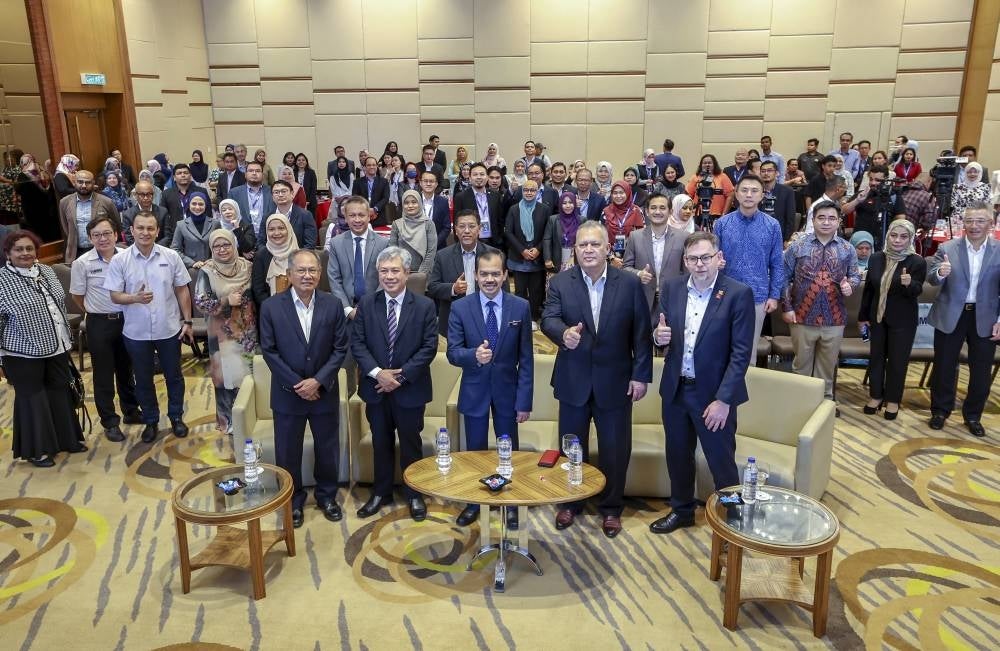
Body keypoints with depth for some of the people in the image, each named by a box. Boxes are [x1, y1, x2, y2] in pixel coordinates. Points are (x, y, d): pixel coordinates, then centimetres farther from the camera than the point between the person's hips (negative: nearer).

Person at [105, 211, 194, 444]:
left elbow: (182, 290, 2)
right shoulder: (119, 260, -7)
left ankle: (176, 417, 31)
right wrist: (135, 298, -25)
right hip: (136, 332, 0)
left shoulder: (171, 256, -4)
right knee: (143, 379, 13)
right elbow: (115, 295, -5)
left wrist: (187, 321, 0)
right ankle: (150, 421, 30)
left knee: (173, 376, 13)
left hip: (169, 329, 0)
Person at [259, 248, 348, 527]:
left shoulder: (332, 305, -5)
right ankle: (293, 500, 33)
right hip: (287, 393, -1)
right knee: (288, 451, 11)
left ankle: (327, 495, 36)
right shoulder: (271, 307, -8)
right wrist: (296, 384, -13)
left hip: (324, 391, 1)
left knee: (328, 448, 14)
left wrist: (318, 381, -14)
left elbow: (340, 348, -4)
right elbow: (269, 351, -7)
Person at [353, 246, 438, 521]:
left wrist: (402, 376, -16)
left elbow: (429, 347, -9)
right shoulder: (367, 303, 0)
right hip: (376, 388, 2)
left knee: (410, 444, 12)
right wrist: (377, 372, -16)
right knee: (381, 444, 16)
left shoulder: (424, 306, -7)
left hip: (410, 389, -2)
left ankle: (414, 494, 30)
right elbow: (357, 343, -2)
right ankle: (381, 493, 33)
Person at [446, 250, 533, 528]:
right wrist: (474, 355, -32)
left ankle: (511, 504, 33)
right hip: (474, 391, 0)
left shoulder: (521, 307, -7)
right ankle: (474, 502, 35)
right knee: (475, 450, 14)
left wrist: (524, 401, -7)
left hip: (507, 390, 0)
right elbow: (453, 353, -10)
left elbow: (526, 358, -5)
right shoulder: (460, 308, -8)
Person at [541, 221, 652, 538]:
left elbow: (641, 333, -3)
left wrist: (641, 375, -5)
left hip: (615, 380, 0)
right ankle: (570, 502, 35)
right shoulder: (560, 282, -3)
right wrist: (564, 333, -38)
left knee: (615, 449, 10)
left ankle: (611, 508, 30)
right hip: (573, 380, 1)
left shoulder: (630, 283, -4)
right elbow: (548, 319, -16)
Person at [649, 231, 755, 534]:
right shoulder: (672, 287, 0)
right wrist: (658, 335, -15)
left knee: (721, 461, 9)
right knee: (678, 455, 20)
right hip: (675, 389, 5)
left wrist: (723, 399, -19)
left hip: (713, 393, -5)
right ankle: (681, 510, 41)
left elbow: (741, 352, -14)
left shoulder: (738, 294, -14)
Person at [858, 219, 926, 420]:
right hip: (877, 317, 4)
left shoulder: (917, 262, -13)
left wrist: (909, 284, -40)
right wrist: (863, 316, 8)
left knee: (898, 360, 8)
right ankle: (876, 395, 29)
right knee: (876, 357, 14)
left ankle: (893, 399, 23)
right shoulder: (876, 258, -2)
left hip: (903, 320, -4)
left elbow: (916, 292, -16)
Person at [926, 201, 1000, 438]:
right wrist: (939, 273, -32)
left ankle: (973, 416, 27)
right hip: (950, 316, -1)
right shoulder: (947, 248, -4)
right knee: (944, 367, 9)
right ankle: (940, 411, 26)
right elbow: (931, 279, -9)